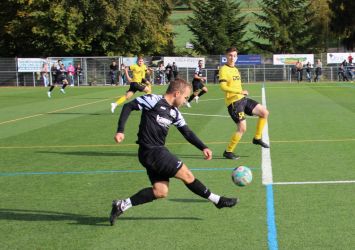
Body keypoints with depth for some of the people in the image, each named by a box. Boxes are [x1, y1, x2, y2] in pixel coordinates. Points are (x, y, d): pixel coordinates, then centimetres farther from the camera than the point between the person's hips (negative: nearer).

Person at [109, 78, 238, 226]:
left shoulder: (174, 113, 14)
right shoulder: (154, 100, -10)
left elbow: (187, 132, 15)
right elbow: (128, 107, -10)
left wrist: (203, 148, 3)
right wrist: (120, 131, -18)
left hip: (158, 152, 9)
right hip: (151, 151, -9)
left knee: (161, 191, 4)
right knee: (186, 175, -5)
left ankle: (122, 205, 7)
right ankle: (217, 200, 8)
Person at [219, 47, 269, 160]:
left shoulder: (236, 69, 16)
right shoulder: (224, 69, -11)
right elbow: (223, 86, -23)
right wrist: (240, 91, -27)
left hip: (242, 99, 9)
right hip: (233, 102, -9)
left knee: (264, 112, 3)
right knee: (242, 128, -12)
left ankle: (257, 138, 15)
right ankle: (228, 151, 2)